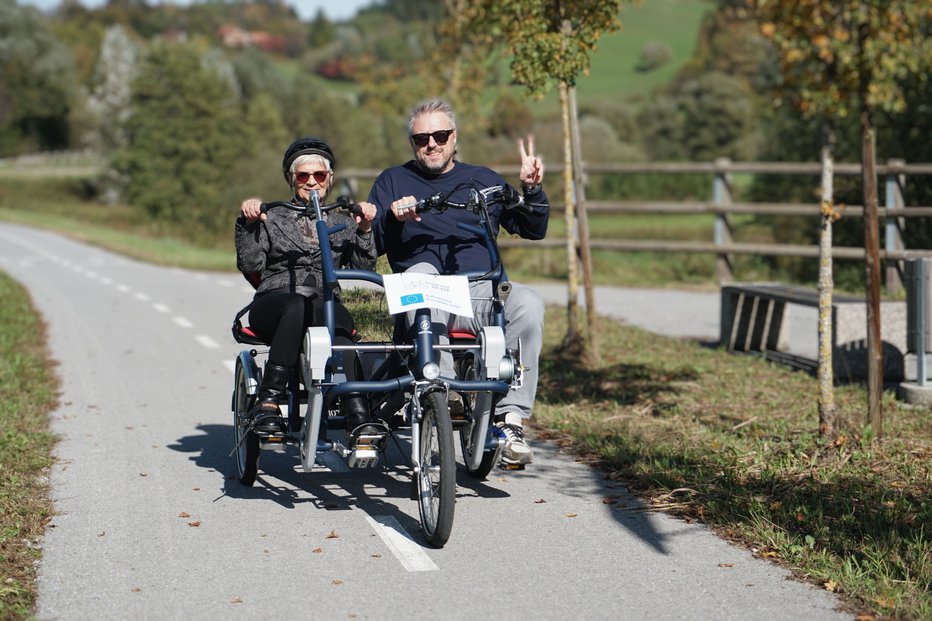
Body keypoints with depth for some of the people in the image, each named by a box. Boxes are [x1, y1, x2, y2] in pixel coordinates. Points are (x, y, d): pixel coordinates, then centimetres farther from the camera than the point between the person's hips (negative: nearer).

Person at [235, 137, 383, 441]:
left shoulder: (342, 223, 26)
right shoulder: (272, 218, 21)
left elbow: (363, 266, 9)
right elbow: (250, 264, 5)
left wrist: (365, 229, -4)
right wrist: (247, 223, -7)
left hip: (325, 301, 1)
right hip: (273, 302, -1)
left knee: (338, 318, -38)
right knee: (297, 307, -40)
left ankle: (357, 415, -51)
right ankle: (268, 402, -43)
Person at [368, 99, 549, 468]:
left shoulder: (483, 180, 25)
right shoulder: (392, 182, 22)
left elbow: (534, 230, 22)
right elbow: (369, 247, 14)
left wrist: (532, 190, 3)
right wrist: (392, 219, -5)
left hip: (482, 292, 2)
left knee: (527, 303, -31)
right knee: (421, 272, -38)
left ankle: (510, 419, -33)